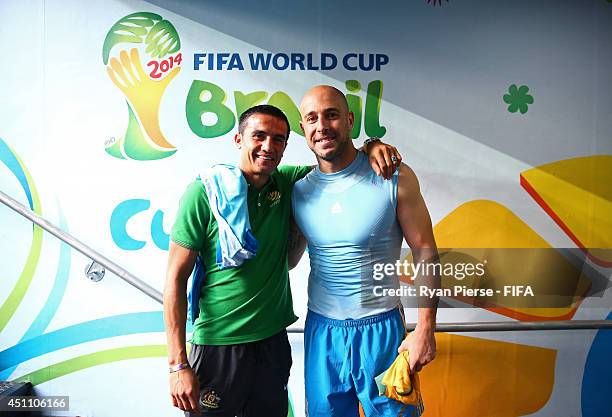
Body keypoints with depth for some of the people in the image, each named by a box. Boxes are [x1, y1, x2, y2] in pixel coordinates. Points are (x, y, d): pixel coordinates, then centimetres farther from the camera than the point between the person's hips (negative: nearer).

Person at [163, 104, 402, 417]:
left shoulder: (287, 183, -1)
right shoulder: (205, 193, -13)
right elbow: (176, 278, -11)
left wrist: (371, 146, -12)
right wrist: (178, 363, -14)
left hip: (274, 341, 4)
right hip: (217, 346, -4)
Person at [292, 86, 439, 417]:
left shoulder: (394, 178, -11)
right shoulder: (299, 190, -2)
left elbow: (425, 253, -7)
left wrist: (425, 330, -9)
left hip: (381, 327, -2)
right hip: (321, 328, 3)